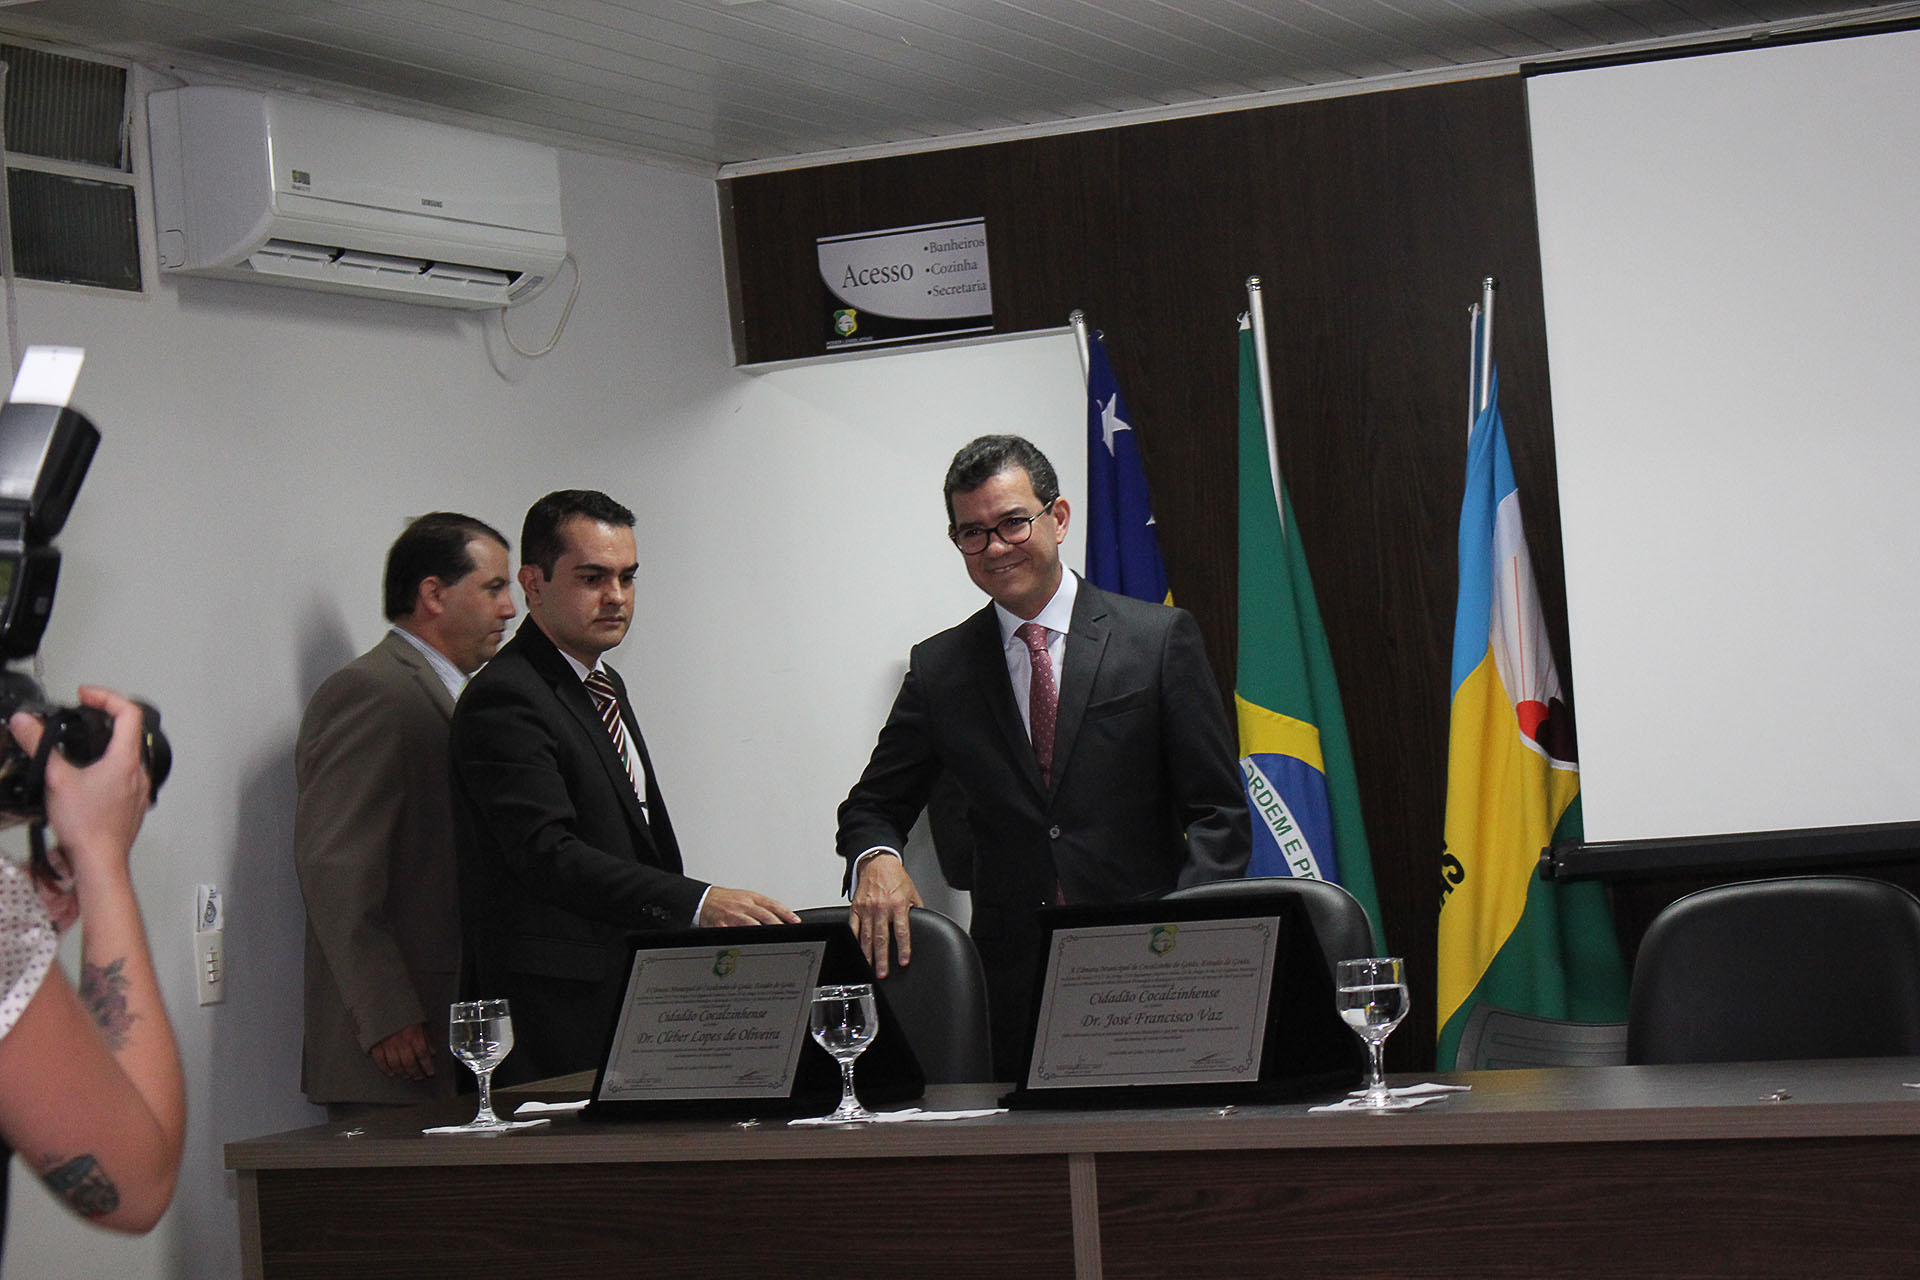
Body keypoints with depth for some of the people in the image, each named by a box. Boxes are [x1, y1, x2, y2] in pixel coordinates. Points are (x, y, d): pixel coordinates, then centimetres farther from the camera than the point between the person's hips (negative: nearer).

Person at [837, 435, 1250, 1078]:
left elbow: (1218, 816, 1)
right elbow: (873, 805, 17)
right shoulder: (938, 668, 11)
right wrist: (876, 858, -8)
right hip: (1013, 986, 2)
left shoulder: (1161, 638, 2)